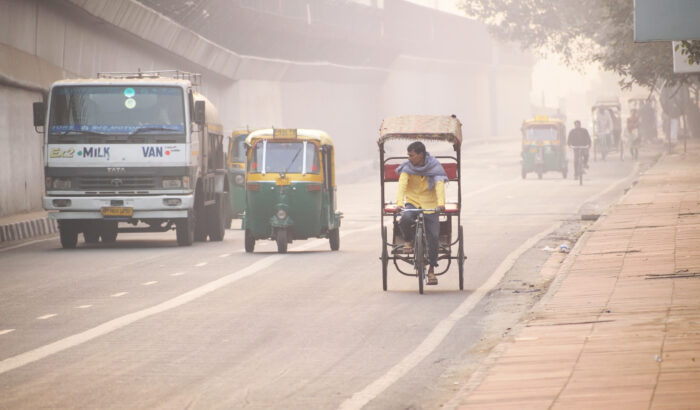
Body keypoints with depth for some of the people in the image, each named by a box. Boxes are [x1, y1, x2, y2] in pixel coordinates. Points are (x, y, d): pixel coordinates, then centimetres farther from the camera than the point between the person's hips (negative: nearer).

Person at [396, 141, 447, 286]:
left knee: (433, 236, -7)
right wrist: (399, 202, -35)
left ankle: (431, 270, 11)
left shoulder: (434, 167, -8)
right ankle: (408, 241, -1)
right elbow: (402, 184, -18)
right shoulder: (407, 167, -6)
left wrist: (441, 203, -37)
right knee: (405, 218, -33)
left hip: (430, 205, 0)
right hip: (412, 202, 0)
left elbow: (440, 185, -20)